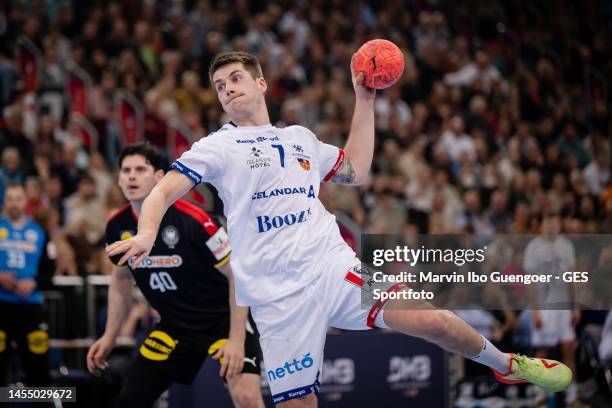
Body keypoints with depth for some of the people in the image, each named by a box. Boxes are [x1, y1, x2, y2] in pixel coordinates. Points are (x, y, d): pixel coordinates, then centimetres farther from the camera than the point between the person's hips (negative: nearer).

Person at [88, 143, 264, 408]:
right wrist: (109, 336, 12)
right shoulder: (118, 227, -7)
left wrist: (236, 340, -23)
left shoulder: (192, 220, -24)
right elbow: (121, 279, 14)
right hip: (174, 326, 6)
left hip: (223, 319, -6)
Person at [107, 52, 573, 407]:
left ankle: (507, 364, 14)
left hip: (336, 268, 3)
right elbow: (164, 191, -6)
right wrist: (146, 234, -27)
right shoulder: (219, 146, 5)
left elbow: (356, 171, 29)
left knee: (432, 320, -11)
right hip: (279, 296, -3)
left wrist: (364, 101, 25)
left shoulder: (300, 138, 20)